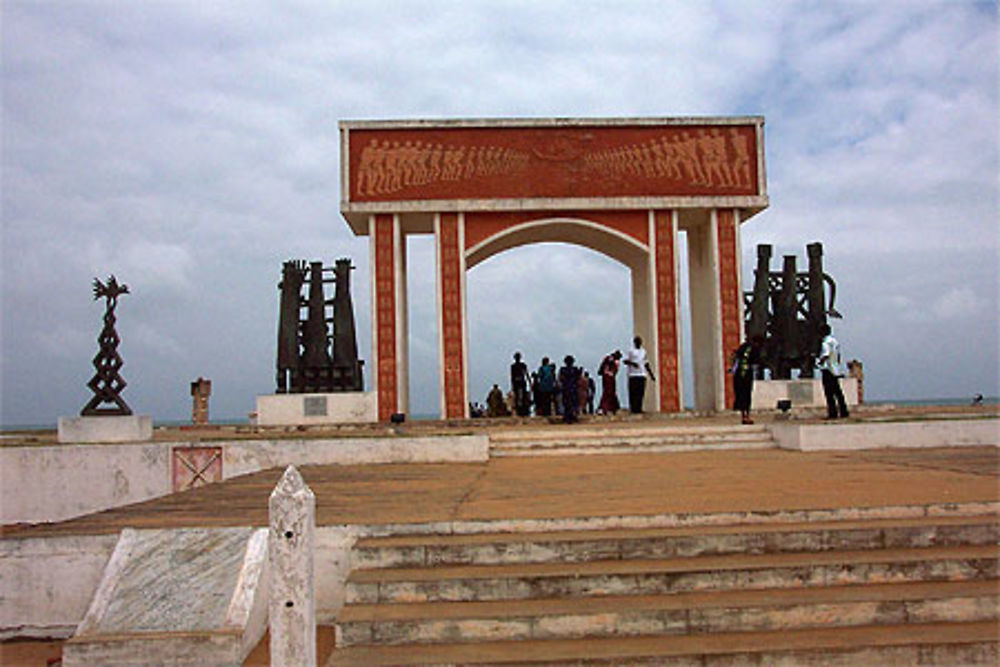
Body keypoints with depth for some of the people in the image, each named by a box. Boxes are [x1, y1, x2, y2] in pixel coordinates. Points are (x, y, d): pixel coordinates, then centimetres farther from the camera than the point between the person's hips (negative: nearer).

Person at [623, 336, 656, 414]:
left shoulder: (643, 352, 19)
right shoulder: (631, 351, 3)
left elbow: (646, 364, 23)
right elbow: (625, 361, -8)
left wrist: (651, 375, 18)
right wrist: (632, 363, -27)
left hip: (642, 375, 5)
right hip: (633, 375, -5)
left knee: (641, 393, 0)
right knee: (633, 393, -8)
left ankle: (639, 409, 5)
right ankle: (633, 409, -6)